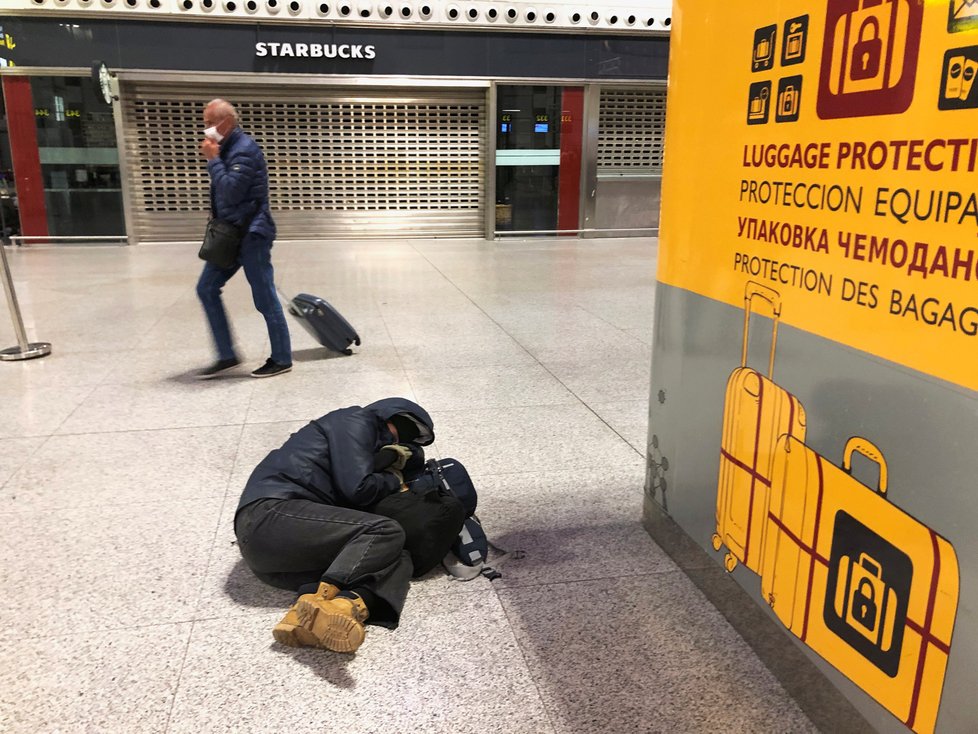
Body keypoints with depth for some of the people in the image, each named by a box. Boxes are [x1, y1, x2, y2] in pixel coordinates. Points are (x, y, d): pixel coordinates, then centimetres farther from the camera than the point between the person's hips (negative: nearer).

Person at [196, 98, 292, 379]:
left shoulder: (245, 149, -15)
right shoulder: (227, 148, 15)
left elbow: (230, 192, -24)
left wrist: (213, 160, -15)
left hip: (252, 235, -10)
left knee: (264, 299, -3)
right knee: (206, 289, 9)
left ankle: (281, 360, 9)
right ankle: (227, 356, 14)